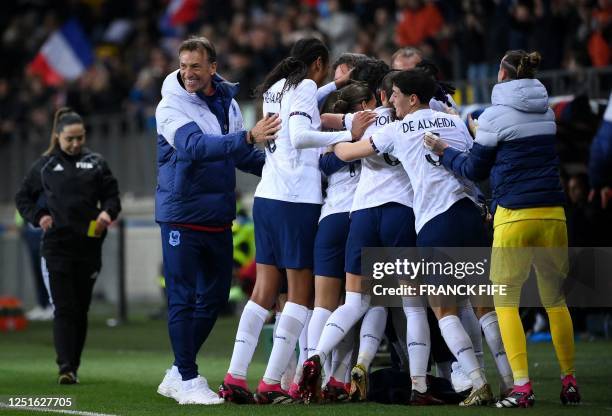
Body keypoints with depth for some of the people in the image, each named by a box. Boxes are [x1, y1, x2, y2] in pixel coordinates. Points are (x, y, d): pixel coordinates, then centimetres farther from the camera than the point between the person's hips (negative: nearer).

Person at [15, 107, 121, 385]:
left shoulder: (95, 164, 7)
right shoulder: (44, 166, 7)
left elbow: (112, 195, 8)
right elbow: (23, 198, 15)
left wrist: (107, 212, -13)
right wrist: (38, 217, -2)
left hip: (88, 245, 2)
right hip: (56, 245, -1)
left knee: (81, 309, 8)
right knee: (63, 308, -10)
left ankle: (74, 366, 18)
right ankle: (65, 367, -14)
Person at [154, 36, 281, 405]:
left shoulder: (228, 101, 7)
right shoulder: (172, 106, -11)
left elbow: (240, 155, 19)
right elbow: (195, 146, -29)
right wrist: (248, 137, -39)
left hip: (219, 217, 6)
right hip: (181, 215, -6)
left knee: (214, 298, 10)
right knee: (184, 300, -4)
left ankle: (179, 374, 22)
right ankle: (187, 380, 2)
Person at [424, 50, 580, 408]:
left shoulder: (494, 116, -3)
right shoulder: (546, 112, 13)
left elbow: (476, 170, 3)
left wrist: (445, 151, 18)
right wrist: (474, 132, 30)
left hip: (514, 214, -5)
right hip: (553, 213, 5)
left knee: (505, 299, 3)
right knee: (555, 298, 12)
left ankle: (523, 387, -7)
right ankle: (569, 382, 12)